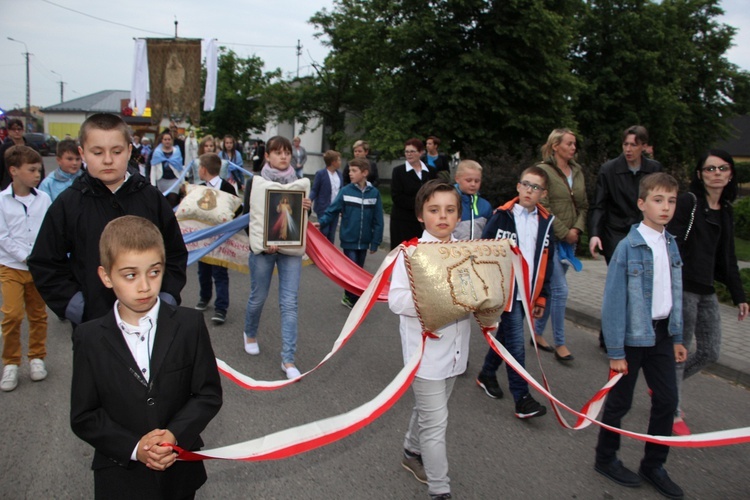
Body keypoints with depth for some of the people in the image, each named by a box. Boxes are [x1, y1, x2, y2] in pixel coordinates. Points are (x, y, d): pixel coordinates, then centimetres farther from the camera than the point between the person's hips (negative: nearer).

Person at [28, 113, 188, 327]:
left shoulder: (151, 198, 2)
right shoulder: (67, 204, -1)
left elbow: (175, 253, 8)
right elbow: (44, 265, 3)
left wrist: (167, 297, -2)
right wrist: (72, 304, -6)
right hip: (92, 321, -1)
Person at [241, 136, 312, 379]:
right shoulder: (255, 183, -3)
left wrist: (307, 208, -12)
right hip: (262, 249, -2)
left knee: (289, 303, -4)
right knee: (258, 297, 10)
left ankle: (288, 359, 0)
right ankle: (250, 334, 42)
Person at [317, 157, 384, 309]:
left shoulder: (374, 193, -3)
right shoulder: (345, 191, -7)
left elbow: (377, 220, -1)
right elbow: (332, 211, -7)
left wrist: (375, 242, -2)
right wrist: (320, 223, -24)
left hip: (364, 242, 2)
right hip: (348, 240, -2)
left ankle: (350, 298, 30)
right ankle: (353, 300, 13)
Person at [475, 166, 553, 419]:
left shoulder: (545, 222, 7)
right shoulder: (503, 216, -7)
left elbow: (547, 263, 13)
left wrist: (542, 297, 12)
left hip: (528, 293, 5)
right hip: (506, 291, -5)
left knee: (505, 335, 17)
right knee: (515, 342, -7)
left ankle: (487, 374, 37)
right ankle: (522, 398, -2)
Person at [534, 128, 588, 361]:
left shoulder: (577, 171, 12)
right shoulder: (544, 170, -9)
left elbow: (583, 205, 14)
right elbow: (543, 209, -13)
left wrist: (577, 229, -2)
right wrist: (564, 232, -11)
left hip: (569, 240, 7)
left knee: (552, 288, 12)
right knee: (560, 289, -8)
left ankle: (538, 332, 25)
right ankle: (560, 343, 1)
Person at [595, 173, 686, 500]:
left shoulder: (670, 244, 3)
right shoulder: (628, 247, -17)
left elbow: (675, 293, 12)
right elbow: (614, 301, -16)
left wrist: (677, 337, 12)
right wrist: (616, 351, -15)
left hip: (661, 334, 6)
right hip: (632, 334, -6)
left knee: (667, 400, 11)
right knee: (620, 400, 8)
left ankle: (653, 465, 29)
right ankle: (606, 459, 28)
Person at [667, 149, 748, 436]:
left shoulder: (726, 212, 15)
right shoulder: (688, 202, -8)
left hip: (707, 291, 8)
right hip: (684, 287, -8)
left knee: (710, 352, 10)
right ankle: (673, 413, 15)